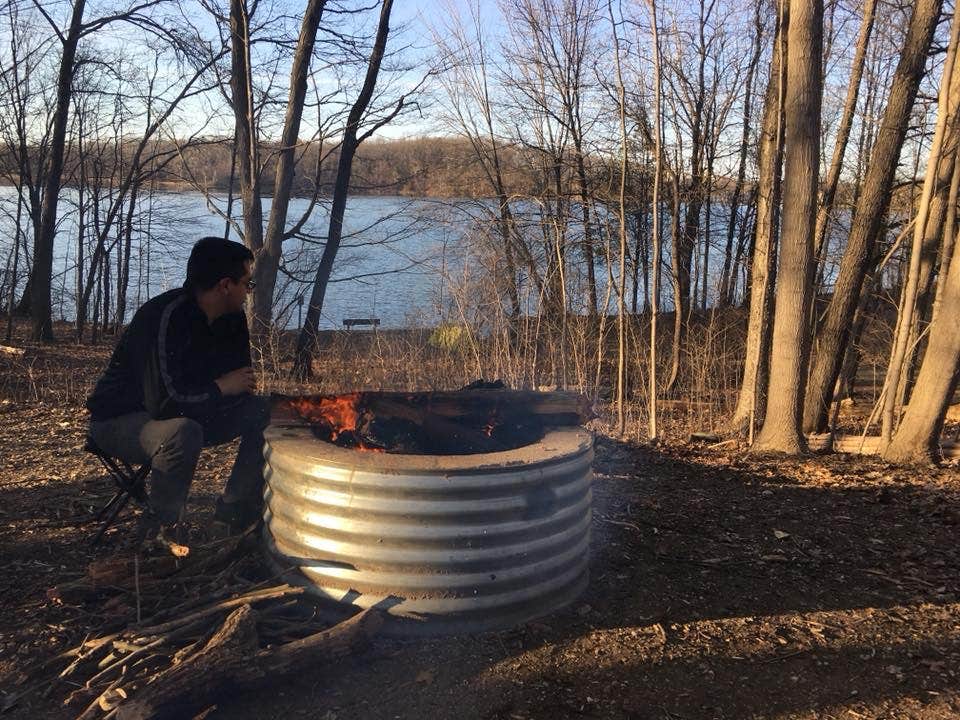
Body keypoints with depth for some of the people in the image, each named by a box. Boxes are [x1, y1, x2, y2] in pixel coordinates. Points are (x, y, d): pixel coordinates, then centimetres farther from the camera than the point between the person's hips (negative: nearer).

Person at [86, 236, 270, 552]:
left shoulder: (232, 320, -3)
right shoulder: (165, 316, -29)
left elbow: (238, 379, 10)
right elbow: (164, 402, -34)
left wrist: (242, 388, -11)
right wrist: (220, 388, -22)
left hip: (185, 415, 8)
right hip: (119, 420, -8)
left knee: (263, 412, -8)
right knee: (183, 432, -39)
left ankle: (234, 512, -1)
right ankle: (160, 531, -16)